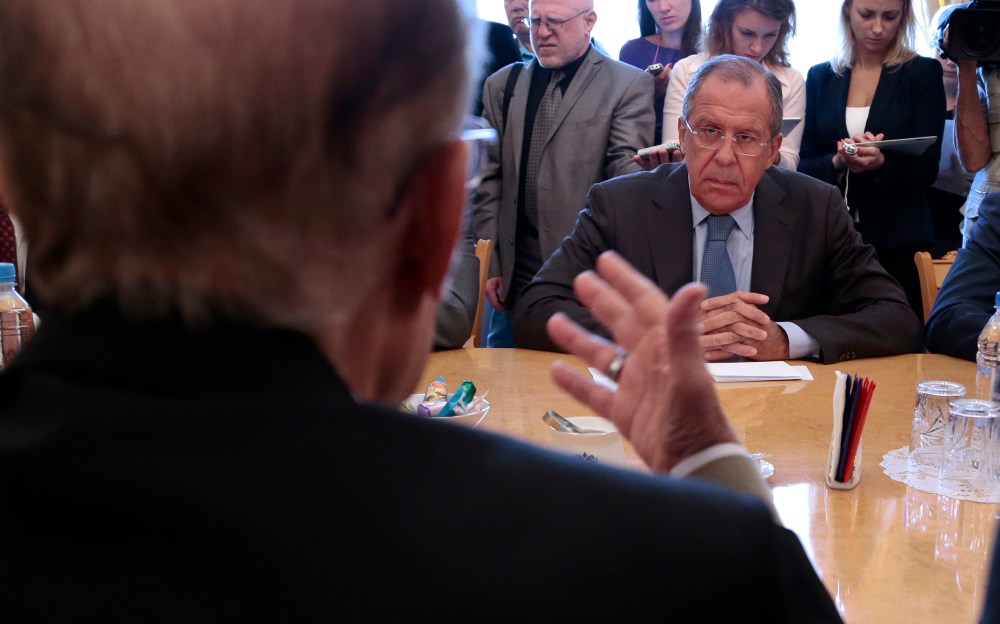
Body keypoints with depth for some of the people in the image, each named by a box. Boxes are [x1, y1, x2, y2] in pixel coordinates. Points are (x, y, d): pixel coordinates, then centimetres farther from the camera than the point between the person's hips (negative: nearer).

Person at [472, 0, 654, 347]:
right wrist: (490, 264, 6)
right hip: (512, 276, 4)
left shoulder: (630, 86, 1)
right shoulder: (501, 85, 13)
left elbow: (626, 167, -5)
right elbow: (489, 179, 11)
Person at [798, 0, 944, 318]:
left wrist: (881, 163, -24)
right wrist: (838, 161, -15)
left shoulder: (923, 73, 1)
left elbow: (926, 168, -5)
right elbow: (804, 166, 5)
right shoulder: (820, 76, 7)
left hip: (898, 242, -2)